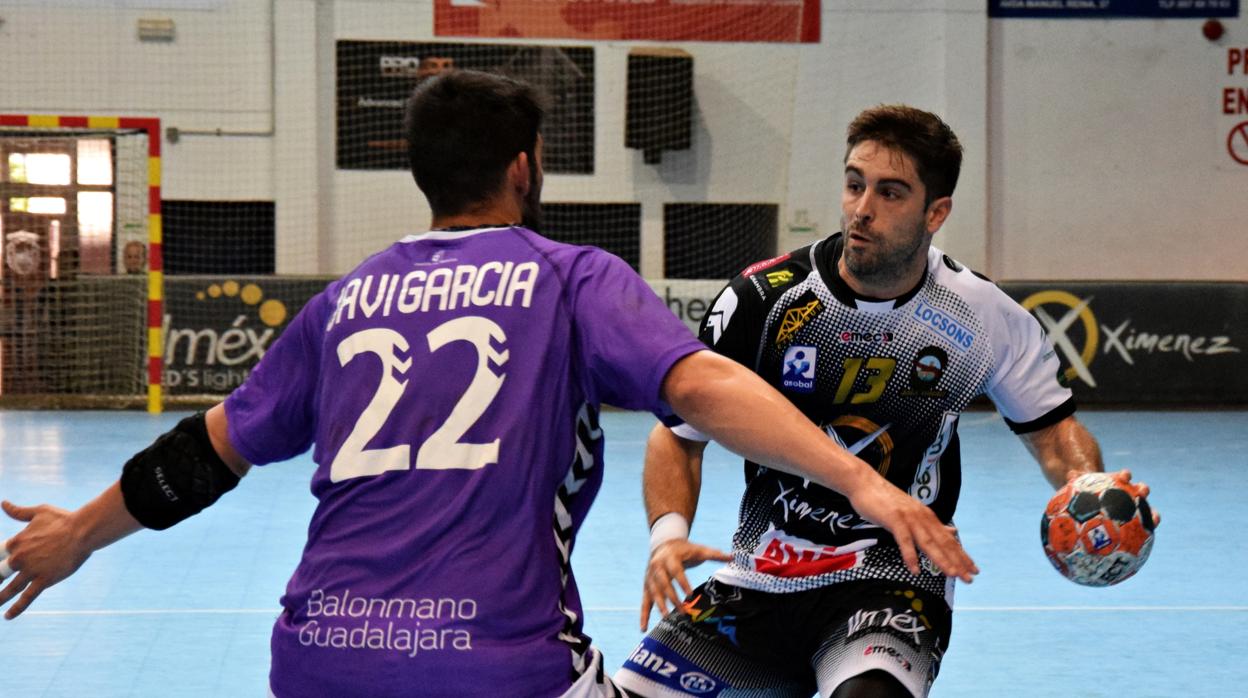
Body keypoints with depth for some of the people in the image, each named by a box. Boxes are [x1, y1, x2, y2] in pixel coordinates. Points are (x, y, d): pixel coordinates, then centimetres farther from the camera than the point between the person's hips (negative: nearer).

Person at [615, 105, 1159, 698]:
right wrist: (668, 533, -19)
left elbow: (1051, 429, 7)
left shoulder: (983, 316, -7)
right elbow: (678, 435, -1)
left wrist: (1089, 488, -15)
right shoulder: (762, 299, -10)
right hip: (756, 578, 3)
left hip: (889, 583, -3)